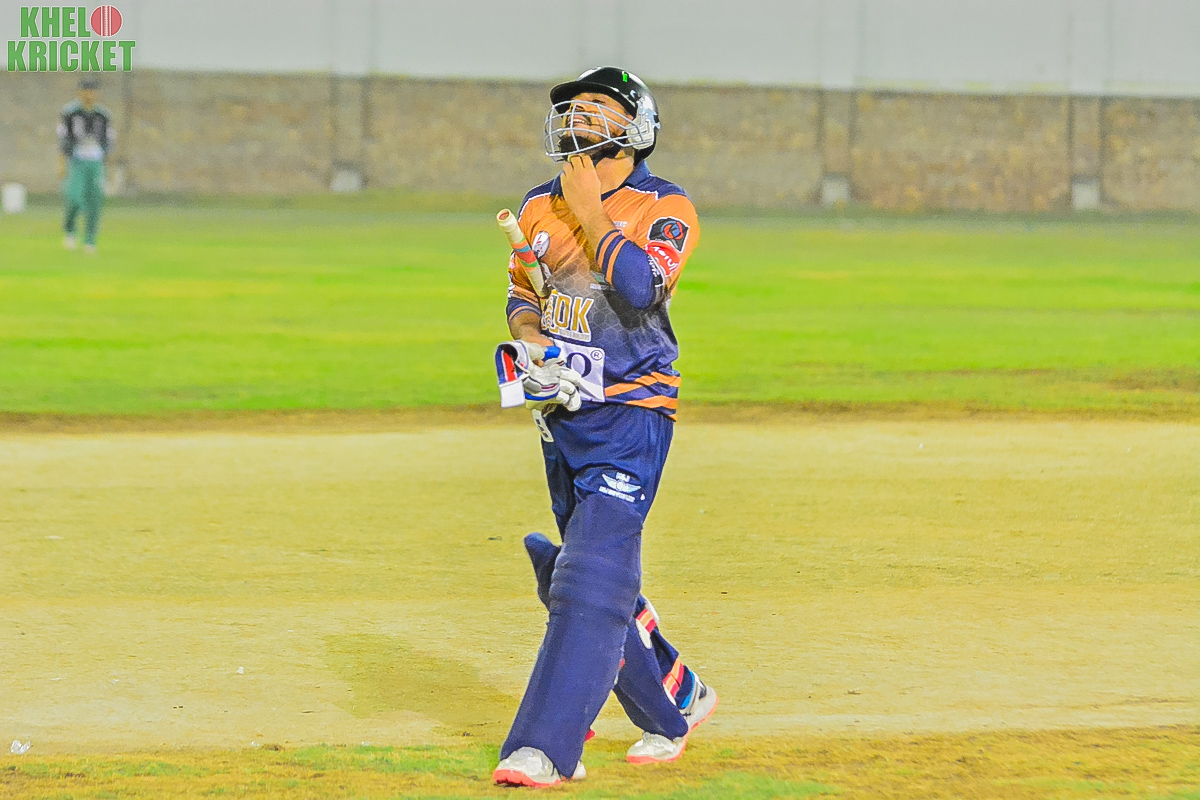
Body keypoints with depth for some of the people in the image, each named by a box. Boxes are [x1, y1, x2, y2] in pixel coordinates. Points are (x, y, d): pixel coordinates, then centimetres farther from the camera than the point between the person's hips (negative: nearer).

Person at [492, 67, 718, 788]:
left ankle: (545, 749, -19)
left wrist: (591, 210, -14)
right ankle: (675, 702, 32)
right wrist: (533, 342, 0)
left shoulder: (666, 208, -6)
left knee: (592, 578, -15)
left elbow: (638, 285, -23)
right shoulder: (540, 207, 11)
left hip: (631, 412, -7)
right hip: (561, 417, 7)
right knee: (576, 579, 13)